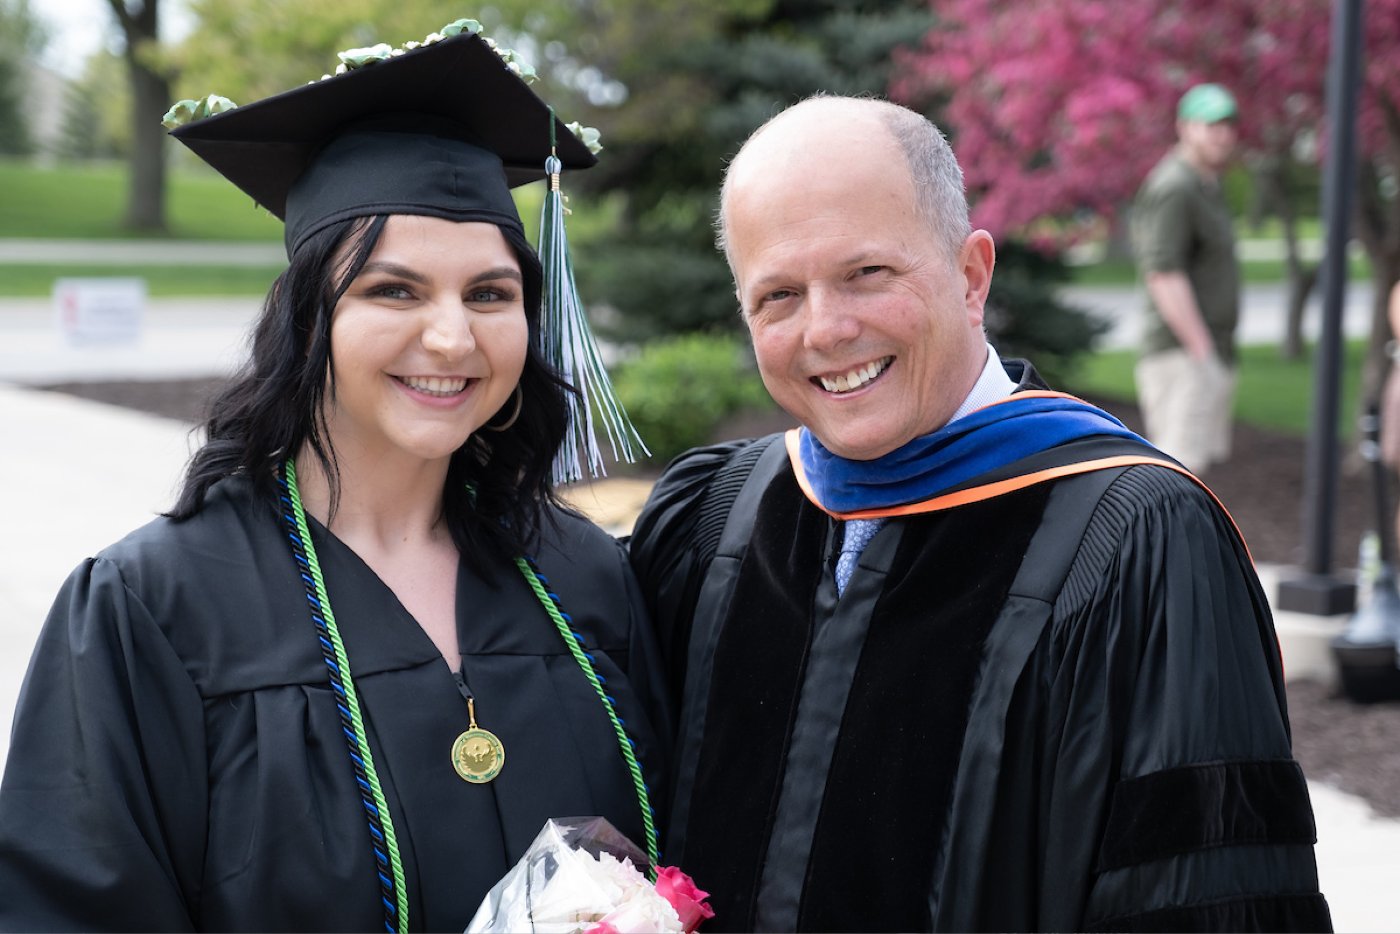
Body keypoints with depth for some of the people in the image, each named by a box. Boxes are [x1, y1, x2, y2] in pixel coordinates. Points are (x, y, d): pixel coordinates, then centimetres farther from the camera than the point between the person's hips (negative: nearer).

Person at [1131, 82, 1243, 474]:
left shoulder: (1207, 188, 19)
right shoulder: (1173, 188, -14)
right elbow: (1162, 274, -23)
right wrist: (1202, 349, -25)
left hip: (1209, 356, 11)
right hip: (1181, 355, -11)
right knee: (1181, 468, -15)